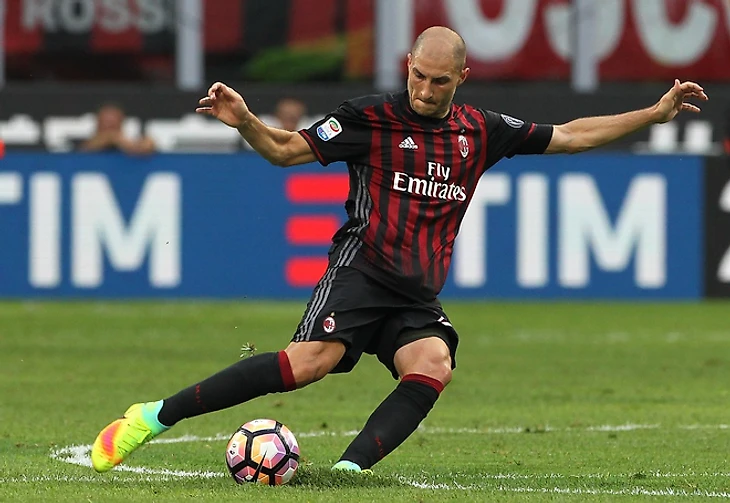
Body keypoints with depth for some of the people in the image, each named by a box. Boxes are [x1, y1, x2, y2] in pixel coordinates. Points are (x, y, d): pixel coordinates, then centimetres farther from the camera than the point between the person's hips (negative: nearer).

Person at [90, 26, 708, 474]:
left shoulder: (482, 132, 13)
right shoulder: (370, 117, 2)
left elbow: (571, 135, 22)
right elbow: (286, 149, 5)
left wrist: (657, 112, 18)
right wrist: (244, 122, -15)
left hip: (419, 299, 5)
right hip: (362, 272, -5)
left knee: (434, 364, -28)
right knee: (312, 359, -28)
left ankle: (350, 468, -39)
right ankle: (153, 417, -24)